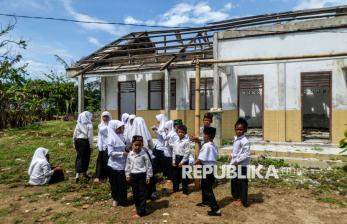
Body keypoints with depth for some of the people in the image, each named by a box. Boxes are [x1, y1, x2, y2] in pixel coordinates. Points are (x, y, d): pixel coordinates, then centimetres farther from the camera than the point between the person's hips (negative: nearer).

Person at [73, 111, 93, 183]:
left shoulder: (78, 124, 4)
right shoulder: (89, 125, -10)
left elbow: (74, 135, 7)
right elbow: (90, 136, -11)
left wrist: (75, 144, 17)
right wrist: (91, 146, -4)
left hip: (78, 141, 5)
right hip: (85, 142, -5)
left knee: (79, 157, 13)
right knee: (86, 158, 9)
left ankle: (78, 174, 9)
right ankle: (84, 173, 20)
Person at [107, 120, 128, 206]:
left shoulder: (119, 137, 8)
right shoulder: (111, 138, -15)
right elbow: (110, 153, -20)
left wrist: (126, 152, 1)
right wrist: (122, 153, -22)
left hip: (121, 164, 7)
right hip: (115, 165, -7)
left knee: (123, 183, 14)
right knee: (116, 184, 6)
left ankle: (122, 199, 29)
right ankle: (116, 199, 23)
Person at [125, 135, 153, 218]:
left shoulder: (144, 154, -13)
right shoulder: (130, 155, 0)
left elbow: (148, 166, -8)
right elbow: (128, 166, 10)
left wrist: (148, 176, -7)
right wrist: (127, 175, 11)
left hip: (142, 175, -5)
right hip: (133, 175, 5)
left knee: (142, 193, 2)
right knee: (135, 193, 15)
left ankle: (141, 211, 10)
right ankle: (138, 208, 32)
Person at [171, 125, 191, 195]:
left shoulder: (186, 141, -12)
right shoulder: (176, 141, 8)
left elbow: (187, 153, -15)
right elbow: (174, 151, 11)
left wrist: (182, 162, -15)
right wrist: (173, 160, 4)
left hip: (183, 160, -6)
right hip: (176, 159, 6)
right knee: (175, 175, 15)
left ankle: (185, 190, 18)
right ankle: (175, 189, 31)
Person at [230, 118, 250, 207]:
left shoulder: (245, 141, -19)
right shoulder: (235, 138, 9)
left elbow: (247, 154, -23)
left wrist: (238, 161, -20)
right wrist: (232, 156, 8)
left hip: (241, 165, -9)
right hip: (234, 164, 9)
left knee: (242, 182, 4)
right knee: (234, 181, 18)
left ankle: (243, 201, 18)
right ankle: (237, 198, 35)